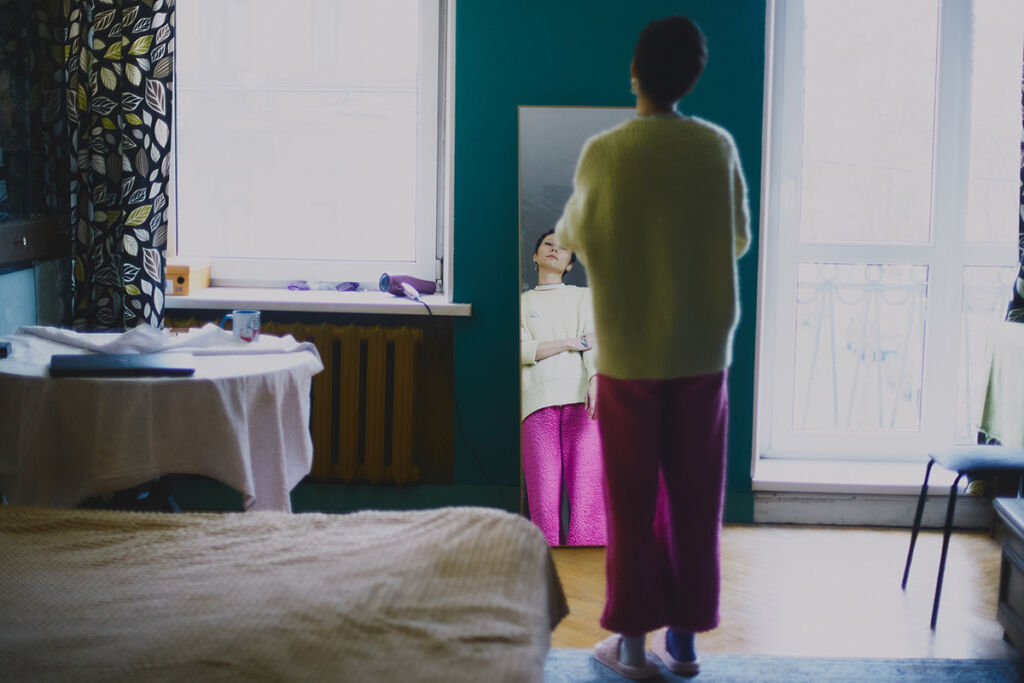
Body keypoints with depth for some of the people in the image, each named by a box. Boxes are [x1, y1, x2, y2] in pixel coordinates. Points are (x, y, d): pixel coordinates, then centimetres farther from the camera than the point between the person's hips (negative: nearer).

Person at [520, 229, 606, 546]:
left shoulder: (583, 297, 22)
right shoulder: (522, 302, 23)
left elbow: (594, 343, 5)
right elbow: (520, 349, 5)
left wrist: (595, 381, -16)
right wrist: (571, 343, -2)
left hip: (581, 399, 0)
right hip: (538, 401, 0)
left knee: (588, 489, -14)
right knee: (544, 495, -11)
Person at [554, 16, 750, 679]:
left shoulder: (603, 153, -8)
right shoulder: (719, 147, -2)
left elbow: (573, 236, 8)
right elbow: (739, 239, 10)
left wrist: (566, 222, 31)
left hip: (629, 354, -2)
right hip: (703, 352, 2)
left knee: (632, 501, 6)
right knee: (695, 500, 10)